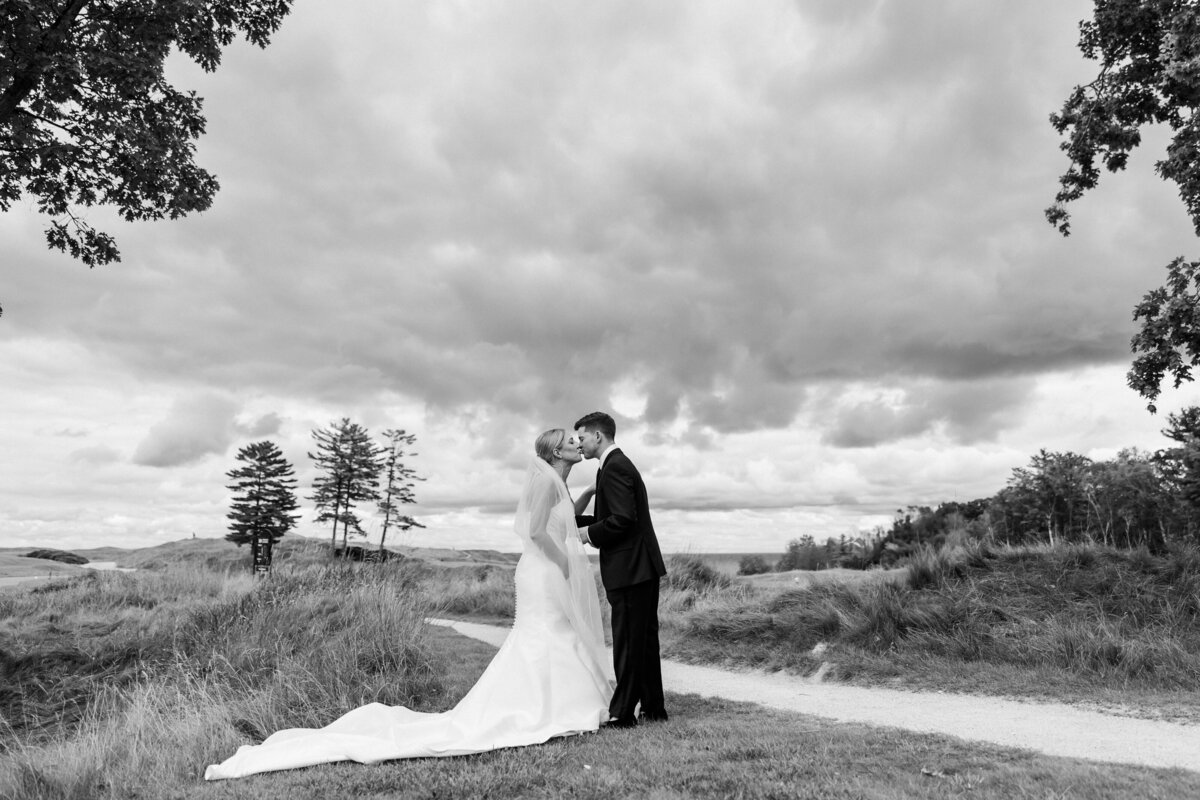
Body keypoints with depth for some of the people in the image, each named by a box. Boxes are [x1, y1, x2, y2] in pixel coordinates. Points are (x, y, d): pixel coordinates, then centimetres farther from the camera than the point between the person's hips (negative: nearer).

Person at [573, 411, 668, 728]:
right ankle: (653, 708, 25)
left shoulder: (614, 467, -15)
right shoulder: (620, 464, 17)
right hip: (643, 568, 10)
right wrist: (574, 519, 12)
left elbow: (622, 520, -24)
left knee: (627, 642, -1)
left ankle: (622, 712, 9)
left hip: (630, 570, -10)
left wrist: (590, 533, -10)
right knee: (645, 640, 16)